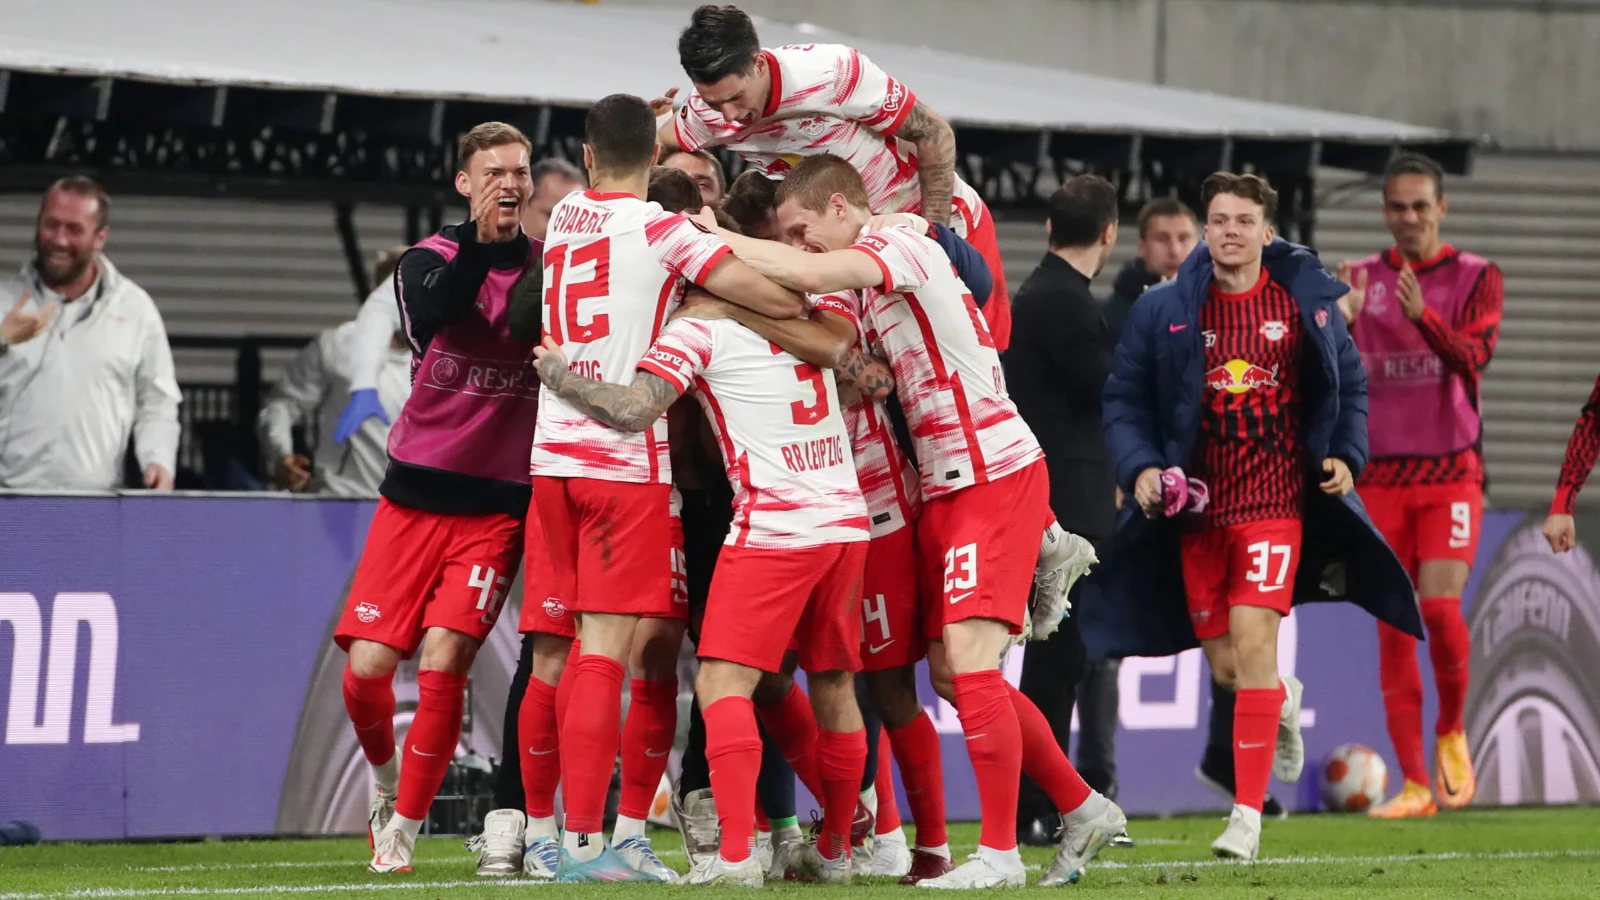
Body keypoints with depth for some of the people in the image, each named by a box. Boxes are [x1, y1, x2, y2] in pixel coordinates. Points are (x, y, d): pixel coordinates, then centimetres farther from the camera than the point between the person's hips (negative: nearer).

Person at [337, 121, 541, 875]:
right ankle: (384, 776, 26)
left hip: (499, 504, -1)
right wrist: (481, 246, -36)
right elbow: (432, 313, -23)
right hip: (416, 494, 1)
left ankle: (404, 826, 2)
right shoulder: (430, 260, -1)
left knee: (442, 663, -14)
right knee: (367, 668, -5)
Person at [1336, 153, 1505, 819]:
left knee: (1440, 605, -17)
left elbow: (1473, 358, -15)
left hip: (1450, 470, -2)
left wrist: (1423, 315, -32)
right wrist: (1342, 321, -20)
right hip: (1380, 474, 2)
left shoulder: (1476, 278, 1)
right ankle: (1414, 784, 4)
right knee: (1393, 627, -1)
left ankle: (1452, 733, 10)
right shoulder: (1361, 279, 7)